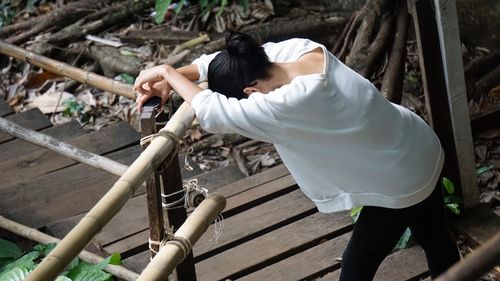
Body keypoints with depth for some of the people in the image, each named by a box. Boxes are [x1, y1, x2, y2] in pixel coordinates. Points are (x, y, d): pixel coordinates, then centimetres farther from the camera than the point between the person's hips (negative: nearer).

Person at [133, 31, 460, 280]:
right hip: (422, 151, 8)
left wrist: (168, 73, -20)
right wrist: (172, 77, -6)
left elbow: (214, 114, -34)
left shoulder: (295, 103, -38)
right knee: (437, 241, 29)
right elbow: (232, 60, 0)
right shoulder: (300, 49, -13)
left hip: (400, 182, -8)